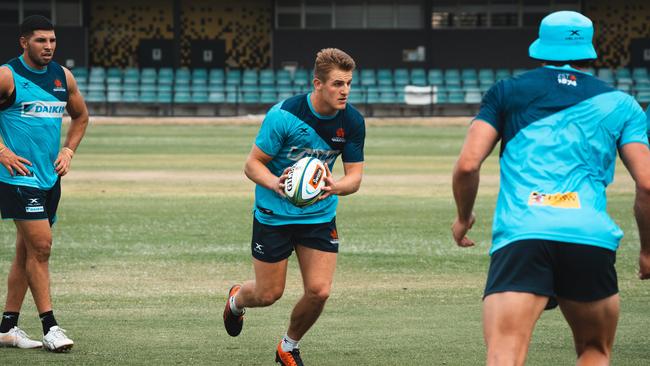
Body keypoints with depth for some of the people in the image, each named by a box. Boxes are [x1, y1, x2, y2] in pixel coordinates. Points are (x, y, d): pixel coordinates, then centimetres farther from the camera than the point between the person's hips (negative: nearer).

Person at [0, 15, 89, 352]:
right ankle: (49, 326, -9)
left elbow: (80, 116, 24)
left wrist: (68, 151, 10)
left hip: (50, 178, 7)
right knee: (40, 245, -12)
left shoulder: (62, 76, 10)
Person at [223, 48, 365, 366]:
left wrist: (335, 187, -30)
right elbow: (252, 164, -15)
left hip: (320, 214, 3)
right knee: (269, 294, 4)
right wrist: (275, 184, -36)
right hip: (274, 214, -3)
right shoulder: (284, 114, -22)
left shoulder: (352, 122, -11)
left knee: (319, 291, -8)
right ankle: (236, 300, 43)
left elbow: (355, 175, -6)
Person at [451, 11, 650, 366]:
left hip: (518, 239, -1)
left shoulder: (507, 92, 16)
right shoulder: (620, 104, 17)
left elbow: (467, 165, 8)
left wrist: (463, 218, 26)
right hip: (592, 240, 1)